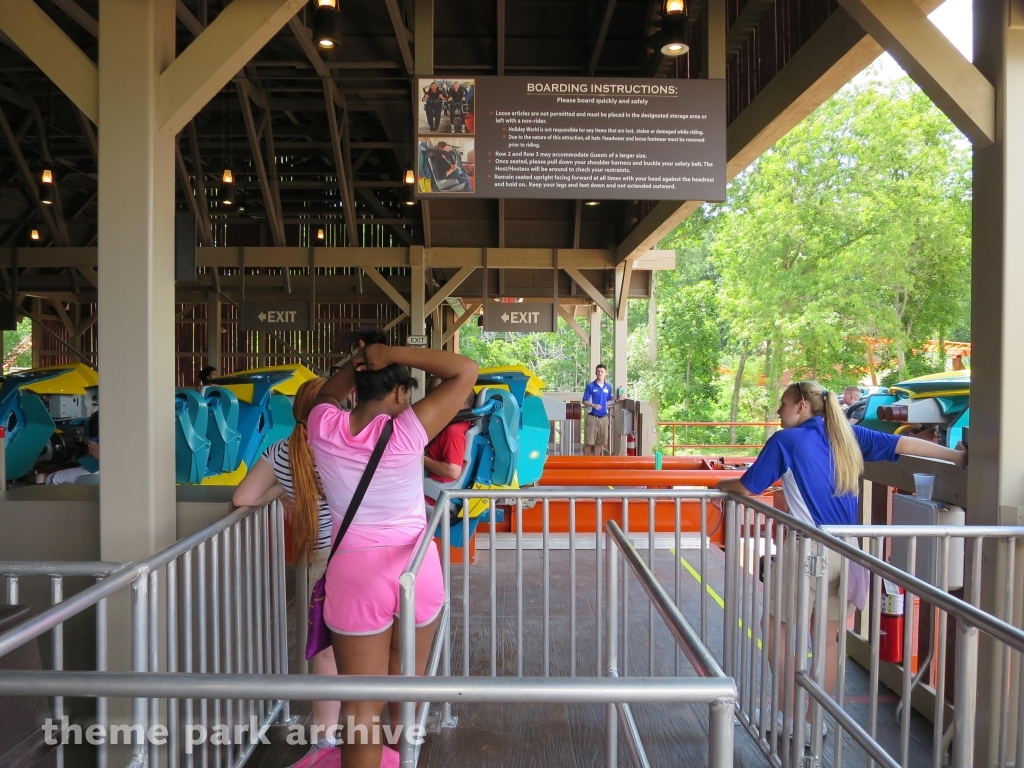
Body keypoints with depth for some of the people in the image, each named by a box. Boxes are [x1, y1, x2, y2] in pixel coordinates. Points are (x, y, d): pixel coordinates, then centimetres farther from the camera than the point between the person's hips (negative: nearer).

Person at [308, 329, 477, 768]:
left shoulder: (324, 427, -7)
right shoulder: (407, 432, -15)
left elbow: (328, 393, 19)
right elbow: (466, 370, -9)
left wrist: (355, 367, 2)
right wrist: (393, 353, -11)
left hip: (355, 574, 0)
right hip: (417, 570, 0)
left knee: (361, 706, 9)